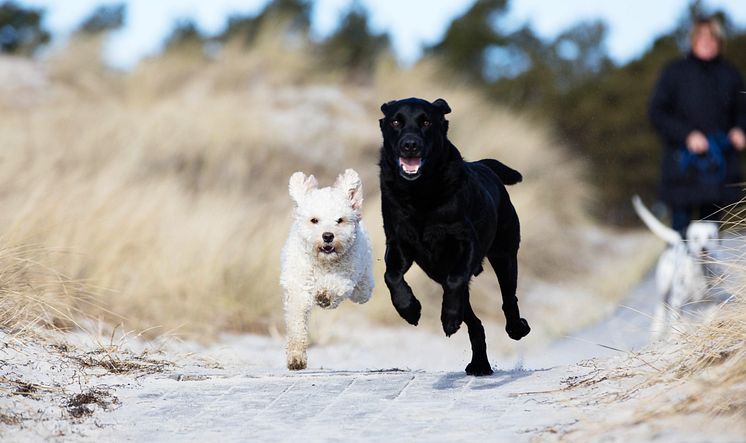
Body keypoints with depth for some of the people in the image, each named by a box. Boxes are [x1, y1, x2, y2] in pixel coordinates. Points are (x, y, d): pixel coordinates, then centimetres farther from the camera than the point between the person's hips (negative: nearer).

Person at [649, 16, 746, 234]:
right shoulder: (675, 72, 2)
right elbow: (657, 113, 0)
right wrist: (686, 135, -12)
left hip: (719, 164, 3)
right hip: (683, 163, -3)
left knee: (711, 220, 3)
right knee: (681, 222, -8)